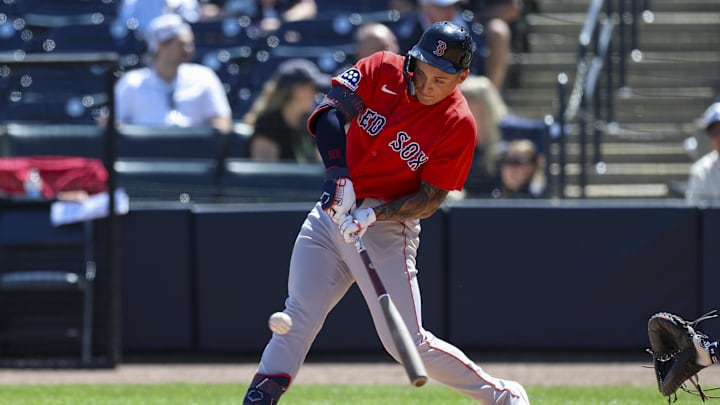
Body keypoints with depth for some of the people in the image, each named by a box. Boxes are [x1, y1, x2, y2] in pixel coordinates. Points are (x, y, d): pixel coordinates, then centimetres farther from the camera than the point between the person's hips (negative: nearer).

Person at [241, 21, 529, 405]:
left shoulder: (458, 125, -13)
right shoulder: (383, 70, -4)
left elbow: (429, 200, -12)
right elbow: (329, 109, -15)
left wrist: (373, 214, -27)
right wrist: (337, 172, -30)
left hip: (387, 229, -4)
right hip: (333, 209, 4)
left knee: (408, 342, -7)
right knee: (297, 318, 0)